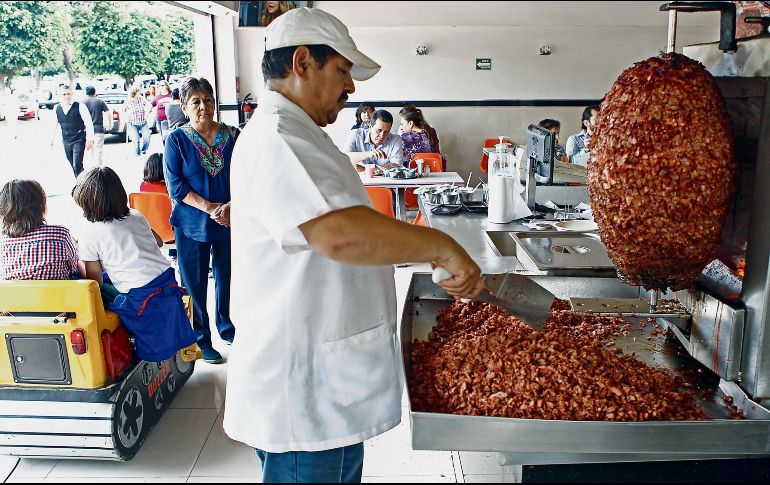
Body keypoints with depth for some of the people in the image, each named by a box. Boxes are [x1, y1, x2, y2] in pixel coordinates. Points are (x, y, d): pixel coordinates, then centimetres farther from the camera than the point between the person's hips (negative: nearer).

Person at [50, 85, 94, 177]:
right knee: (73, 166, 11)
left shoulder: (79, 106, -9)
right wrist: (52, 139, 18)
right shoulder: (57, 109, 5)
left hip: (79, 140, -5)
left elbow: (89, 123, -9)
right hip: (66, 141, 5)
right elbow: (54, 124, 16)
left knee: (77, 166, -13)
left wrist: (89, 139, -12)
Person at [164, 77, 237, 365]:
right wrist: (209, 208, -16)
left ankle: (227, 328, 34)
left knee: (228, 278, 13)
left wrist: (231, 206, -17)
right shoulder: (177, 139, -3)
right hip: (192, 225, -2)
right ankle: (201, 341, 22)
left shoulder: (232, 136, 2)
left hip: (230, 222, 2)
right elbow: (175, 186, -8)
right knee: (195, 284, 6)